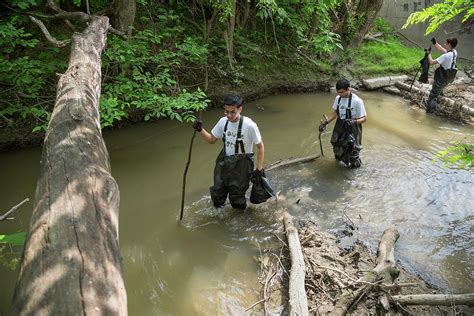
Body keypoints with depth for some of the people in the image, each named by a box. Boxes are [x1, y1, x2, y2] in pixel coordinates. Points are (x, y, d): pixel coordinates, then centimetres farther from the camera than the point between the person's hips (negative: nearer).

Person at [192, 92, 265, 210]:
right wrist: (200, 130, -10)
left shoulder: (249, 125, -24)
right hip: (224, 162, 5)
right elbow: (212, 139, 7)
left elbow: (260, 146, -12)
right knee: (217, 196, 15)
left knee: (237, 200, 9)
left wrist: (259, 169, -12)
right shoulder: (223, 121, -7)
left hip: (241, 165, -5)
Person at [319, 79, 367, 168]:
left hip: (352, 130, -5)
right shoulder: (338, 98, -4)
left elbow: (364, 118, -16)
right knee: (337, 147, 18)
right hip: (340, 128, 6)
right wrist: (326, 122, 0)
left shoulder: (357, 101, -22)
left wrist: (354, 121, -34)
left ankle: (355, 163, 37)